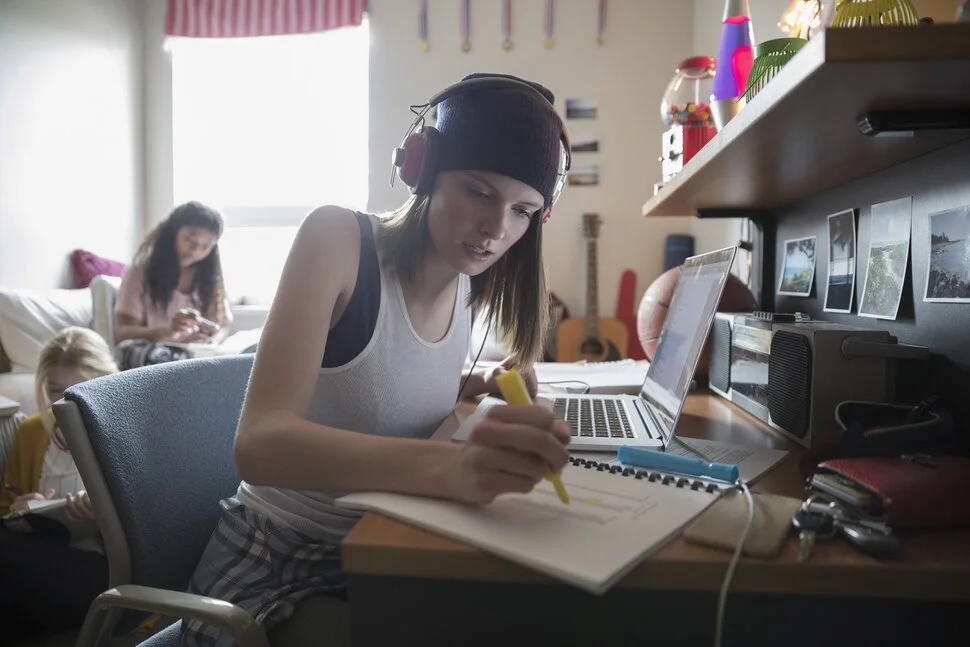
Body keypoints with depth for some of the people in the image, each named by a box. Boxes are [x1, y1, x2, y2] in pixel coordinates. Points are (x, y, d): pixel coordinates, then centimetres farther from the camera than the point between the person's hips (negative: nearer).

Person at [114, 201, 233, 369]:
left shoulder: (210, 276, 13)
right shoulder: (140, 271, 1)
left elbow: (221, 326, 16)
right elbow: (122, 333, -7)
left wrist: (213, 339, -11)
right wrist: (167, 330, -28)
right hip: (145, 352, -2)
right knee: (157, 356, -40)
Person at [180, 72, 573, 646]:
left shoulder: (466, 284, -2)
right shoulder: (337, 237, -20)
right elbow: (260, 444, -32)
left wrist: (471, 391, -7)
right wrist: (450, 466, -48)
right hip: (275, 566, -5)